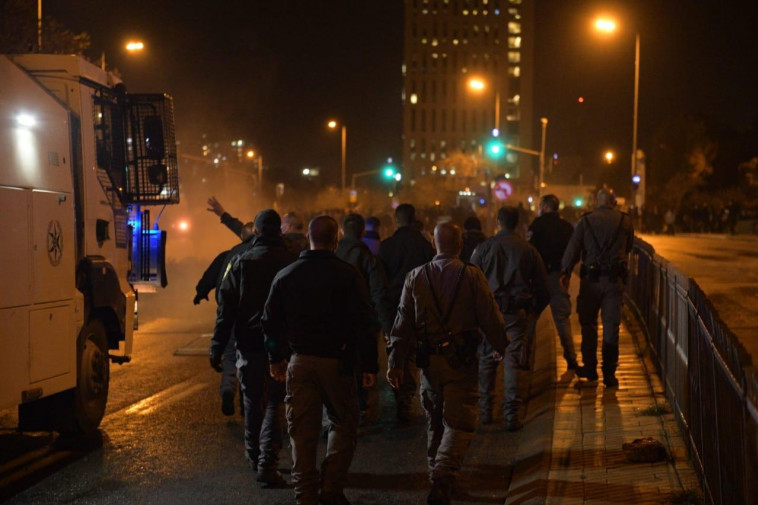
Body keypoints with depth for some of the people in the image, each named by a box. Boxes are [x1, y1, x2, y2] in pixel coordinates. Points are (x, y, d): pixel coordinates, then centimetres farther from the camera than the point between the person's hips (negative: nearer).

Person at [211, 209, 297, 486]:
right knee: (275, 404, 2)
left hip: (249, 344, 2)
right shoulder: (291, 263, -5)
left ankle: (253, 454, 32)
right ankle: (267, 464, -7)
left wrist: (217, 347, 1)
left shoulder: (240, 263, -1)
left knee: (252, 401, 18)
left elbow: (226, 308, -2)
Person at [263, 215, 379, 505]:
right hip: (336, 362, -3)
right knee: (344, 424, 11)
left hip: (299, 362, 3)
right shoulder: (347, 275, -7)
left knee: (302, 431, 7)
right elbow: (364, 323, -9)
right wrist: (369, 365, -4)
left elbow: (271, 323, 12)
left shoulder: (285, 276, 5)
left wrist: (276, 359, 23)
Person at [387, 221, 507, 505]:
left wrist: (395, 362, 3)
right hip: (461, 362, -4)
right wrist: (502, 347, 13)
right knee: (459, 423, -1)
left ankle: (437, 476, 31)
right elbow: (490, 319, -4)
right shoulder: (472, 276, -7)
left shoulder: (416, 277, 3)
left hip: (429, 361, 4)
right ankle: (443, 479, -18)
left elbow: (403, 323, 1)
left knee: (435, 421, 19)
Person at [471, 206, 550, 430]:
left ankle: (485, 410, 18)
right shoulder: (528, 250, 2)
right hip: (518, 312, 0)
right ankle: (511, 415, -1)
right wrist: (535, 310, 19)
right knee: (513, 362, 2)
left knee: (487, 360, 14)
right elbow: (542, 285, 5)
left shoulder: (484, 248, 0)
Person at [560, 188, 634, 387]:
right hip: (615, 279, 0)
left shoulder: (586, 221, -2)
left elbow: (573, 248, -5)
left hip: (591, 278, 0)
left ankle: (590, 367, 16)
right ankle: (609, 373, 4)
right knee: (611, 326, 4)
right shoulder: (625, 221, 1)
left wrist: (565, 272, -1)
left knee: (588, 322, 13)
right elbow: (628, 247, 15)